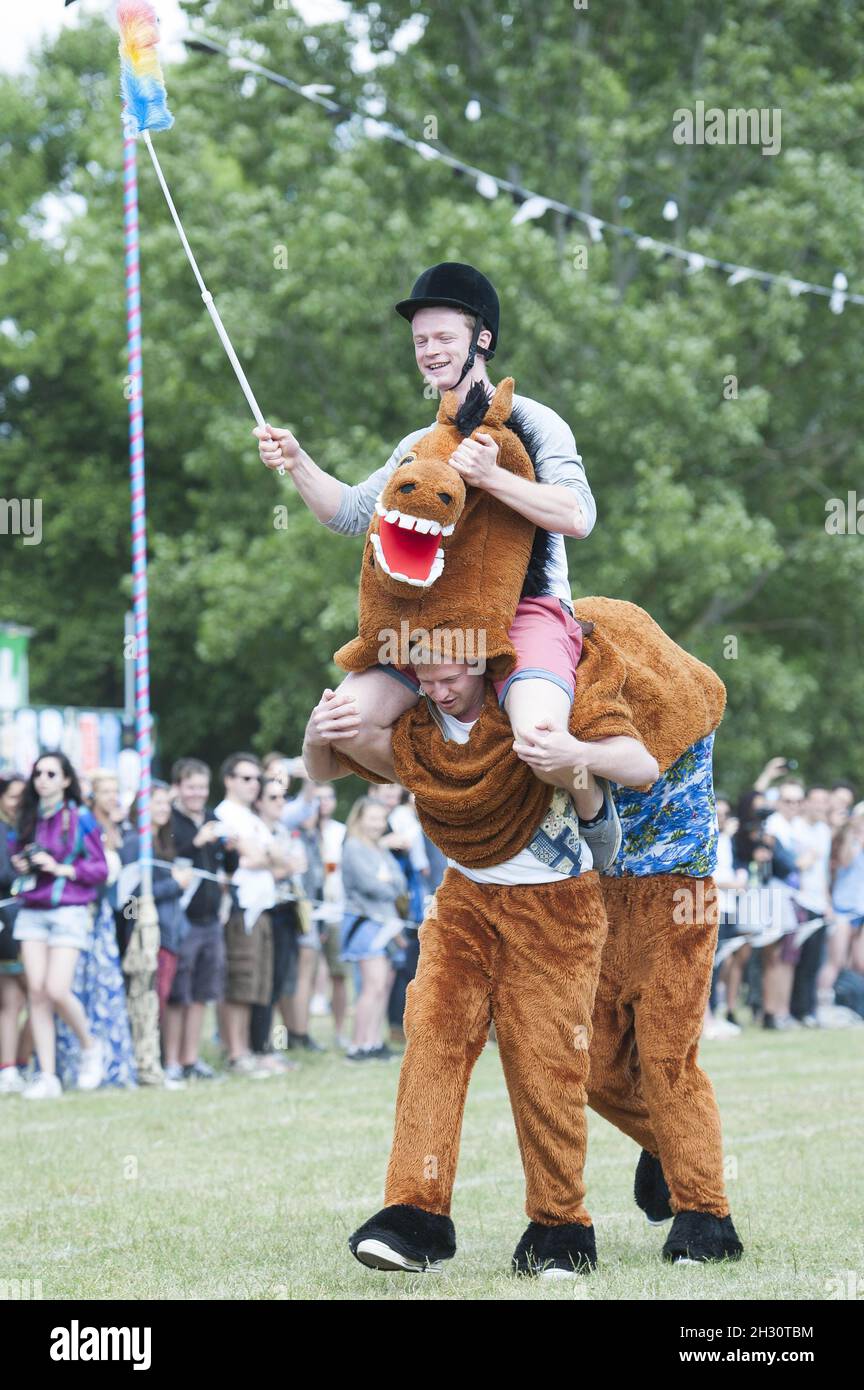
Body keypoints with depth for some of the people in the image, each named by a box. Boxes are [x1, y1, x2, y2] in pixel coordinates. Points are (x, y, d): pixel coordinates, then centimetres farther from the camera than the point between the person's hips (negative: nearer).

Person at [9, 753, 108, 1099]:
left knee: (57, 990, -14)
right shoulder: (28, 819, 12)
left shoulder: (80, 819, -1)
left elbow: (100, 869, -2)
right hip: (32, 911, 5)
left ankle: (90, 1045, 14)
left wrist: (59, 868, -14)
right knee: (36, 992, -3)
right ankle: (46, 1076, 0)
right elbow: (15, 852, 22)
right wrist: (21, 865, -1)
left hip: (69, 911, -5)